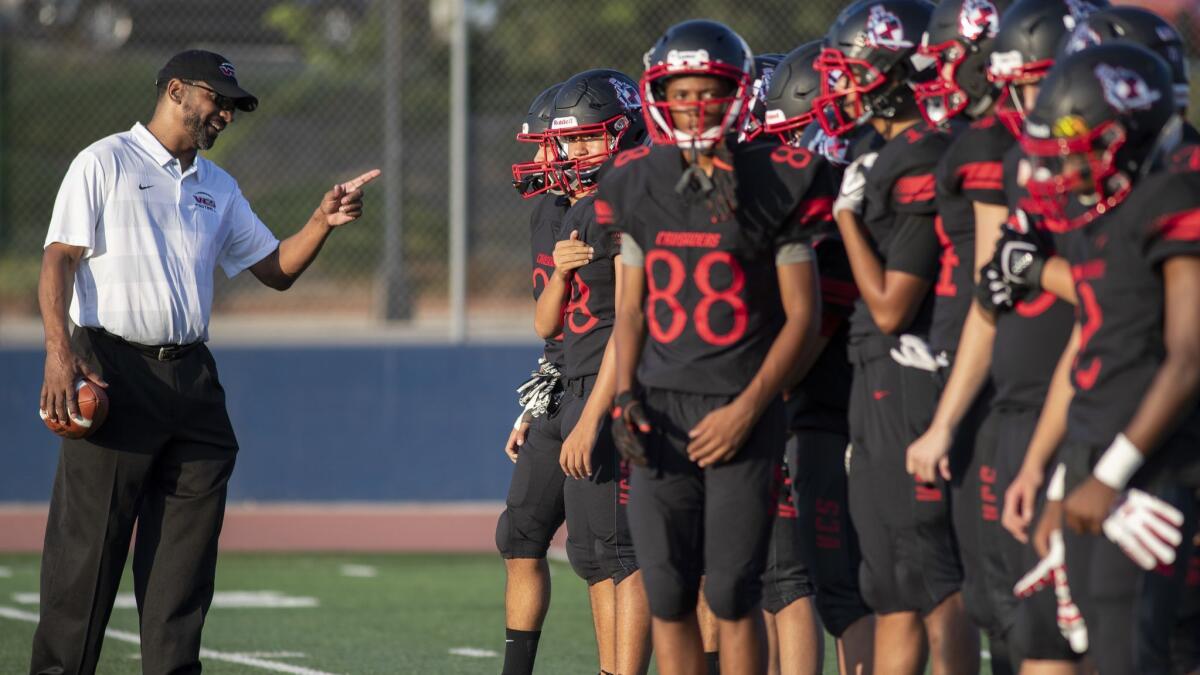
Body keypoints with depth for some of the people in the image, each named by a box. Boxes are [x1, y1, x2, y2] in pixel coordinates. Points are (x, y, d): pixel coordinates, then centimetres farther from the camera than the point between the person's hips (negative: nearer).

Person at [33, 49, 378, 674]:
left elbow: (276, 268, 21)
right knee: (87, 540, -7)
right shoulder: (104, 163, 1)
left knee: (187, 549, 3)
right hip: (112, 370, -6)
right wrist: (59, 351, -19)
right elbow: (59, 258, -6)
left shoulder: (219, 189, 20)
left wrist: (322, 222, 2)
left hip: (191, 380, 6)